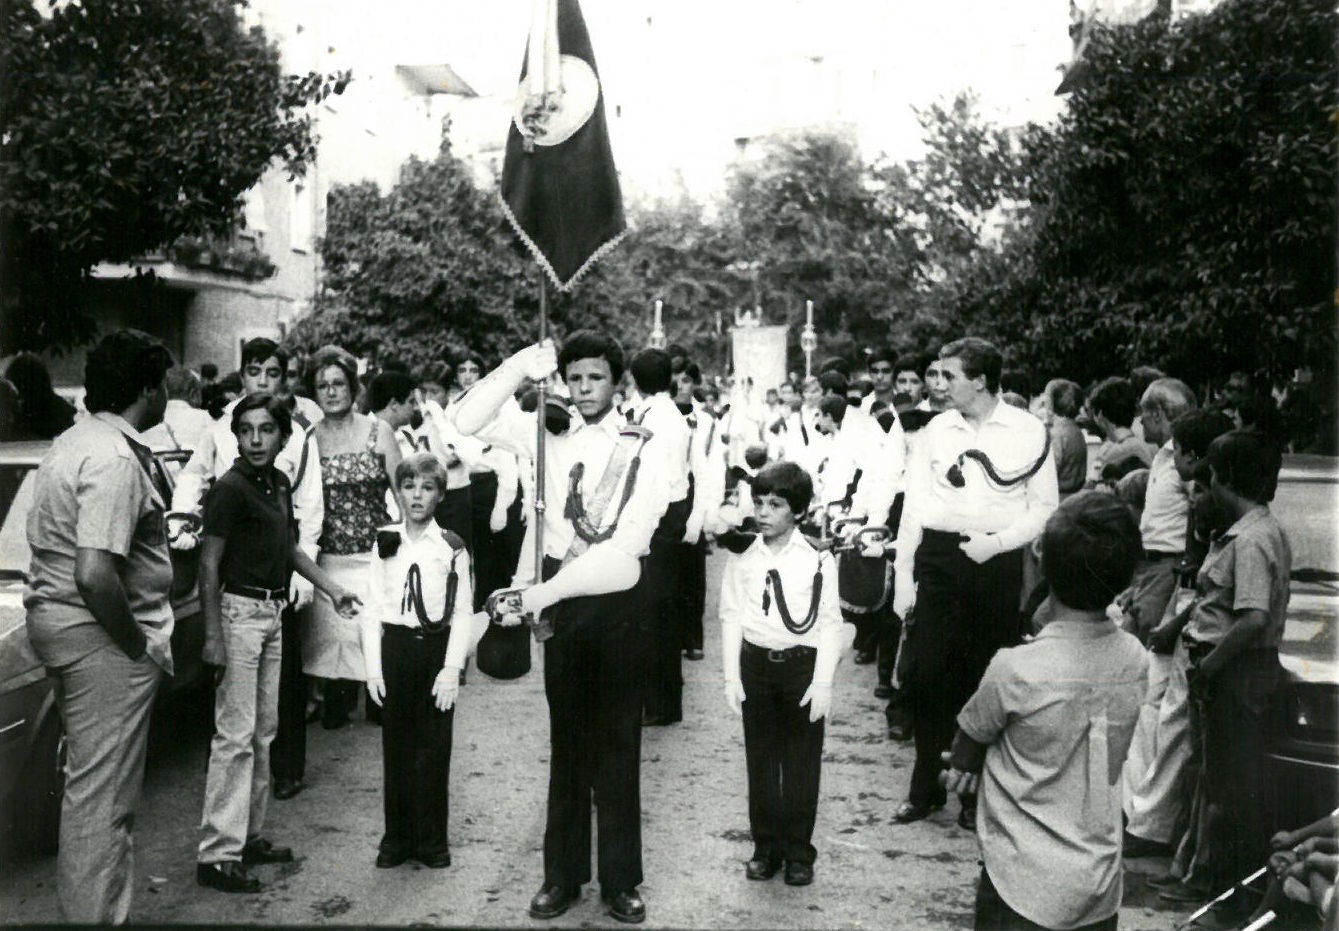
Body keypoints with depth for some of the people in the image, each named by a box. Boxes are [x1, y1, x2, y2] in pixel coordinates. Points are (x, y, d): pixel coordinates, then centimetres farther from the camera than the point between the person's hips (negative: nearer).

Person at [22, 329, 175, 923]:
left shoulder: (74, 441, 12)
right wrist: (139, 646, -18)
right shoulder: (116, 460, -21)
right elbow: (95, 574, -29)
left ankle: (79, 904, 36)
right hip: (100, 634, -11)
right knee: (102, 792, -2)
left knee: (88, 779, 22)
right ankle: (95, 915, 8)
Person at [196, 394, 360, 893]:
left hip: (272, 612, 8)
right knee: (235, 735, -8)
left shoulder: (280, 484, 10)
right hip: (239, 611, -8)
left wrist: (331, 589, 20)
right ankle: (218, 855, -2)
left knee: (263, 731, 13)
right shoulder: (230, 488, -14)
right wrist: (213, 638, -20)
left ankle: (250, 836, 23)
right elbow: (209, 566, -15)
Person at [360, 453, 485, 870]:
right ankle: (397, 836, 21)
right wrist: (373, 667, -3)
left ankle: (431, 839, 17)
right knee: (396, 745, 7)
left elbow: (462, 611, -4)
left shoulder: (451, 547, -2)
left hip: (437, 647, -1)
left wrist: (452, 668, -11)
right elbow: (372, 609, 3)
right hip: (395, 647, 2)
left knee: (433, 746, 3)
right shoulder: (385, 544, 3)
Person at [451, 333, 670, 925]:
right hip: (558, 598, 2)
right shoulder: (548, 434, 2)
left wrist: (546, 590, -19)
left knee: (617, 741, 8)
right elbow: (467, 422, -5)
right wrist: (520, 367, -16)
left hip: (620, 599, -2)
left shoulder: (643, 449, -7)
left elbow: (627, 544, -15)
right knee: (567, 739, 12)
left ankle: (620, 880, 20)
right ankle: (563, 874, 23)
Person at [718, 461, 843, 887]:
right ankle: (765, 847, 23)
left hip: (802, 663, -2)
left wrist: (822, 682, -10)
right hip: (755, 663, 2)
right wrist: (732, 676, -2)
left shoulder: (817, 560, -7)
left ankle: (799, 852, 19)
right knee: (760, 760, 10)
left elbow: (830, 622, -5)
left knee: (802, 764, 6)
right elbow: (731, 616, 3)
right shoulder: (742, 559, 0)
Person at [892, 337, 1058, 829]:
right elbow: (914, 504, 7)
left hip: (998, 565, -2)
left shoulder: (1028, 432, 0)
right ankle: (926, 787, 15)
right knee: (924, 672, 0)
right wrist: (903, 575, 3)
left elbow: (1045, 507, 3)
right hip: (939, 557, 2)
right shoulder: (936, 430, 7)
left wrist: (997, 542, -12)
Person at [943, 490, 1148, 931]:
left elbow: (963, 757, -7)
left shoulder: (1015, 670, -23)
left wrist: (962, 762, 16)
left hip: (1022, 887, -5)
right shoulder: (1134, 660, -7)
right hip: (1101, 885, 5)